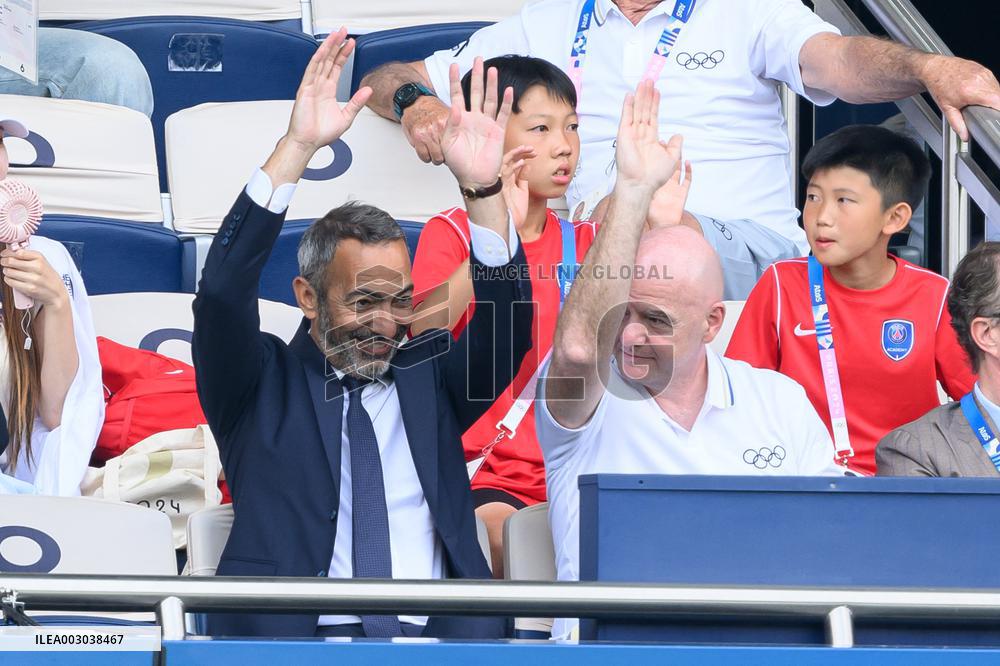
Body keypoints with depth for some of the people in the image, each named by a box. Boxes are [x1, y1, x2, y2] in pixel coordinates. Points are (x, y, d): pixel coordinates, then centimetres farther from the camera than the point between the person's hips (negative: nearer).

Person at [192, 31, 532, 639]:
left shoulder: (428, 378, 18)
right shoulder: (263, 388, 10)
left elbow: (507, 325, 2)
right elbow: (223, 292, -6)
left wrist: (483, 188, -11)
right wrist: (298, 147, -14)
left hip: (442, 639, 3)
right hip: (292, 642, -3)